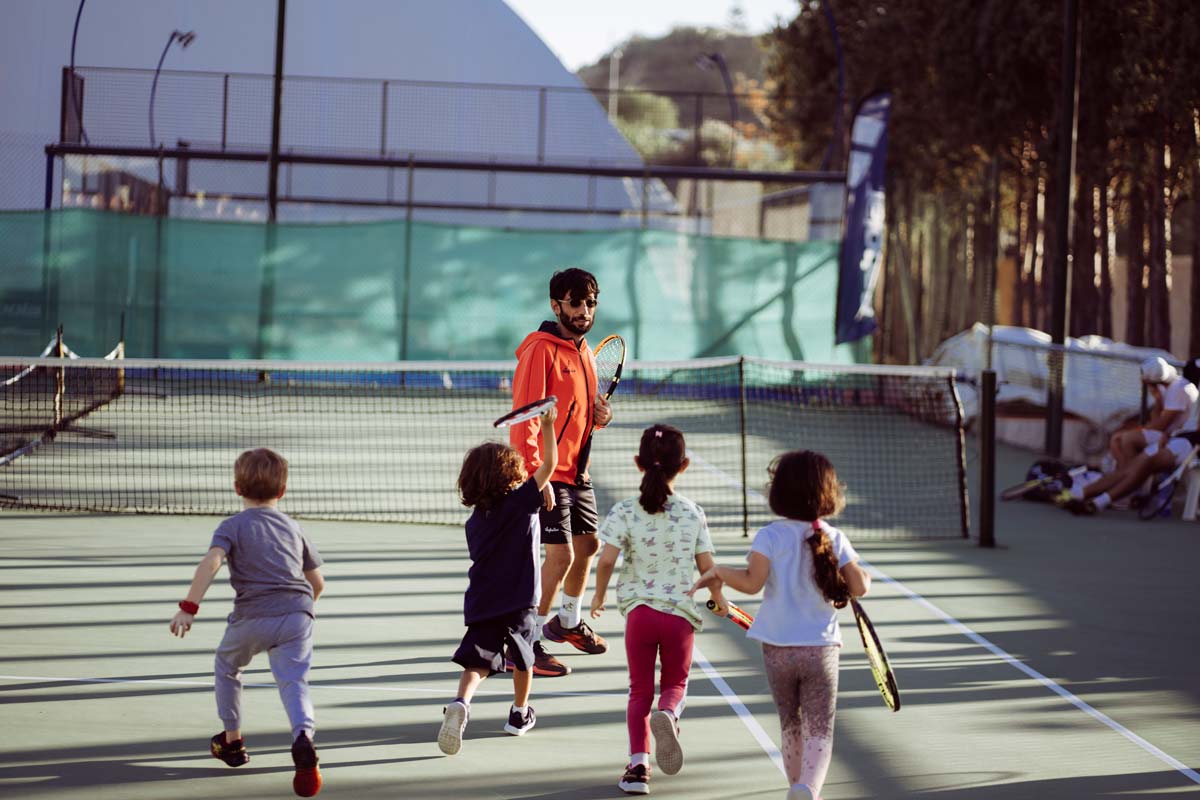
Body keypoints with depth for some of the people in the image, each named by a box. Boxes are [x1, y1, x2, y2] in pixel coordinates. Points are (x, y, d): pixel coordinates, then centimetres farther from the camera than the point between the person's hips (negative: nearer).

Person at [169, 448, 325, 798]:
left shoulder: (234, 526, 6)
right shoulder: (293, 527, 20)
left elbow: (211, 562, -14)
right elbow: (317, 582, 24)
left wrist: (188, 607, -19)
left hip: (252, 616, -2)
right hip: (297, 614, 2)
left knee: (227, 664, 25)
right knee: (293, 681, -8)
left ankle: (232, 740, 36)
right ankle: (303, 737, -39)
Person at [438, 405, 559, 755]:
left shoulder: (475, 520, 8)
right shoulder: (522, 501, -7)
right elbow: (550, 464, -7)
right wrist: (547, 425, -2)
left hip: (481, 602, 3)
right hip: (518, 601, -3)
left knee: (477, 660, -3)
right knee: (522, 658, 20)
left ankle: (460, 703, -30)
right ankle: (520, 714, 35)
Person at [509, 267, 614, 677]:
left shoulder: (583, 348, 12)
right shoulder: (540, 350, -16)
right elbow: (525, 416, -21)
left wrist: (599, 414, 2)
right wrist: (536, 474, -27)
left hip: (577, 470, 9)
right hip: (547, 473, -9)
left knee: (588, 545, 19)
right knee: (561, 554, -14)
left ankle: (568, 623, 41)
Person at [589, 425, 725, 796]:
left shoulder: (625, 511, -5)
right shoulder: (693, 514, -1)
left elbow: (606, 560, -11)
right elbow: (707, 566, 4)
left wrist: (599, 596, 8)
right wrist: (718, 598, 23)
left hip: (639, 609, 0)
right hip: (680, 612, 0)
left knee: (640, 691, 11)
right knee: (675, 683, 17)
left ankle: (638, 764, -1)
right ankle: (668, 714, -19)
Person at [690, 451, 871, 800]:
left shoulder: (770, 536, -7)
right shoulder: (835, 540, -1)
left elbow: (752, 581, -19)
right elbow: (859, 588, -7)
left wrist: (719, 572, -3)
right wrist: (863, 576, 16)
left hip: (778, 650, 0)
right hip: (821, 649, 0)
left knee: (791, 727, 18)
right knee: (819, 731, -3)